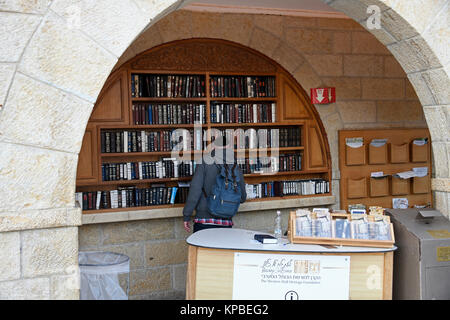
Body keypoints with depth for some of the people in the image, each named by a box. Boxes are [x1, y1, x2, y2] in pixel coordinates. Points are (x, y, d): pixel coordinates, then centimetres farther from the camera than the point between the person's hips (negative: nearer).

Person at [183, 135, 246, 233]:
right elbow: (242, 197, 10)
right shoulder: (236, 168, 4)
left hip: (204, 219, -2)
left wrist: (186, 216, -6)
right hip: (226, 222, 2)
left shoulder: (204, 163, -4)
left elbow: (195, 190, -10)